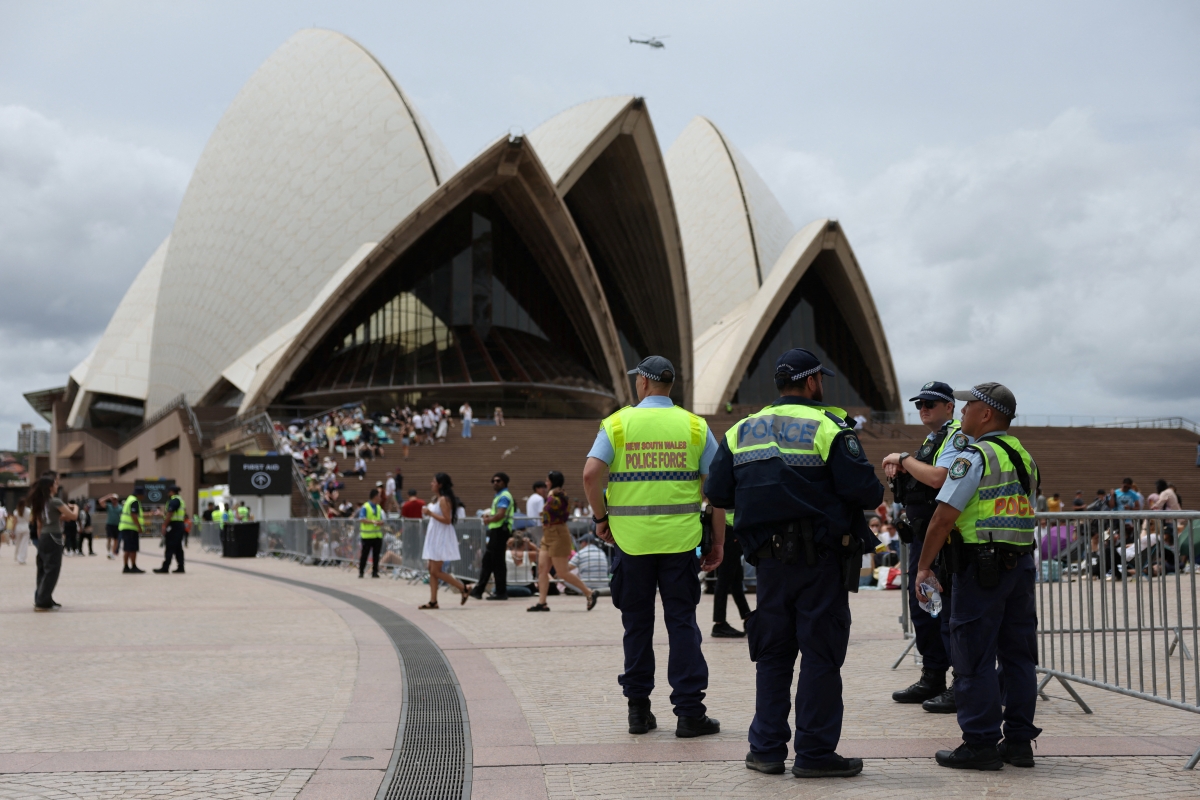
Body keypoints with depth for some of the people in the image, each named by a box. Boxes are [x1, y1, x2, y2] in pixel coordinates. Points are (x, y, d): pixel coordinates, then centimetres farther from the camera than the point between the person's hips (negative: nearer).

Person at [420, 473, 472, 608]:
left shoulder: (444, 500, -16)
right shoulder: (435, 499, 13)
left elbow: (447, 520, -23)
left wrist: (430, 513, -22)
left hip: (442, 537, -10)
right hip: (434, 536, 10)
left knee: (436, 571, -8)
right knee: (432, 570, 8)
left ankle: (464, 587, 0)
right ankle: (433, 601, 10)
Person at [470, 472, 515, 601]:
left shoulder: (504, 496, -12)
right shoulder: (499, 496, 20)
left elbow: (500, 515, -23)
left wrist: (488, 520, -7)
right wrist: (489, 516, 9)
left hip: (499, 531, -11)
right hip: (495, 532, 11)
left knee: (497, 562, -6)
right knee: (487, 561, 11)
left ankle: (501, 592, -1)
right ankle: (478, 591, 15)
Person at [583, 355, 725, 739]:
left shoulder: (618, 423, 1)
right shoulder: (694, 426, 4)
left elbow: (591, 474, -12)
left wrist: (601, 517, 3)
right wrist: (718, 540, 6)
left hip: (631, 538, 0)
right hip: (680, 538, 0)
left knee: (637, 623, 11)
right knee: (682, 621, 4)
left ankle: (638, 709, 15)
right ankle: (690, 713, 3)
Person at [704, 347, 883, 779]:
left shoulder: (741, 432, 8)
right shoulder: (827, 428, -8)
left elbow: (717, 492, 7)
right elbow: (864, 489, -15)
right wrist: (876, 492, 7)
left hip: (770, 560, 5)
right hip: (821, 559, -5)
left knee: (773, 654, 14)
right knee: (821, 654, 2)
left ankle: (766, 748, 16)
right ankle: (815, 753, 6)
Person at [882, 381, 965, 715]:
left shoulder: (957, 437, -9)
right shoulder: (930, 440, 21)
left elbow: (938, 478, -23)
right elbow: (918, 481, 25)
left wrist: (904, 459, -12)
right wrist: (898, 470, 6)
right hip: (920, 534, 10)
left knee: (949, 609, -9)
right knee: (922, 608, 14)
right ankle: (932, 679, 23)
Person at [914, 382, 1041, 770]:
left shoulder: (974, 457, -11)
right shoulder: (1025, 457, 15)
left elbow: (943, 518, -14)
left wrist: (924, 567, -7)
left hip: (981, 567, -8)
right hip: (1022, 564, 8)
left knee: (975, 658, -2)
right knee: (1018, 655, 11)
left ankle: (981, 744, 1)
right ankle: (1019, 741, 16)